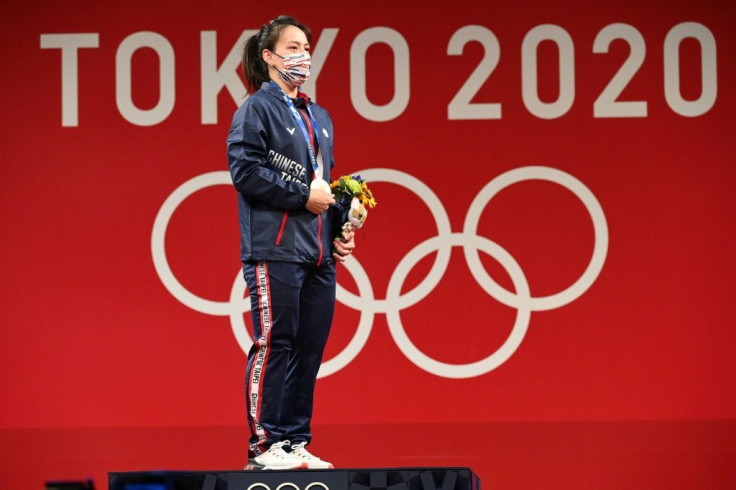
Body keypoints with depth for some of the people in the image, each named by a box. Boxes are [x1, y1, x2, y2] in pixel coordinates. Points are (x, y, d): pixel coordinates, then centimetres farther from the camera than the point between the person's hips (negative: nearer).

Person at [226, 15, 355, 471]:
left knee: (310, 349, 6)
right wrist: (303, 196, -12)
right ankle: (265, 445, -4)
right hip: (275, 249, -7)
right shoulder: (256, 109, -2)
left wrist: (341, 232, 13)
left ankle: (297, 442, 11)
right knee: (275, 346, -8)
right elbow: (246, 170, -13)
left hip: (318, 253, 7)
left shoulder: (319, 117, 21)